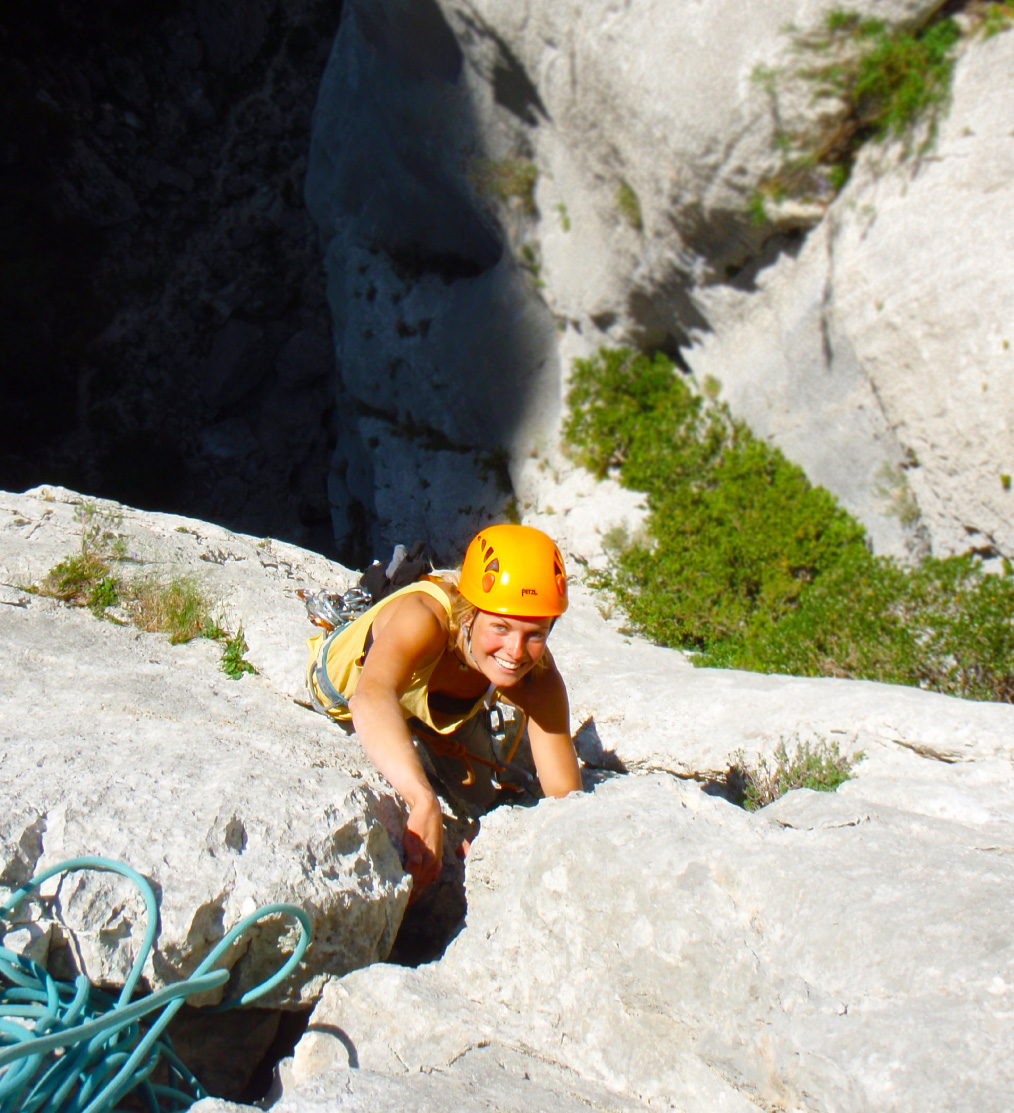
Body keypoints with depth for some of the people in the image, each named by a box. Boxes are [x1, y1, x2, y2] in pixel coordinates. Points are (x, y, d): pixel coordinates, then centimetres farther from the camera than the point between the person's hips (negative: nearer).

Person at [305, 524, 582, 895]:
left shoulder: (539, 681, -38)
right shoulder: (423, 618, -50)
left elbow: (566, 796, -36)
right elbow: (370, 699, -70)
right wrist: (424, 803, -81)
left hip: (439, 713, 2)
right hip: (341, 689, -2)